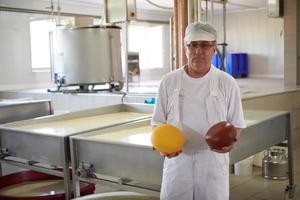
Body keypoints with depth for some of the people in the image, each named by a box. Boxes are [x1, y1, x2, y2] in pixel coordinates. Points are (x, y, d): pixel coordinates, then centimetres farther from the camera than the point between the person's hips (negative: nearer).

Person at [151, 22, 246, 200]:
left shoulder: (227, 83, 0)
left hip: (214, 161, 0)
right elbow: (158, 122, 6)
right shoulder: (169, 81, 2)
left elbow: (237, 123, 4)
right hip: (177, 160, 1)